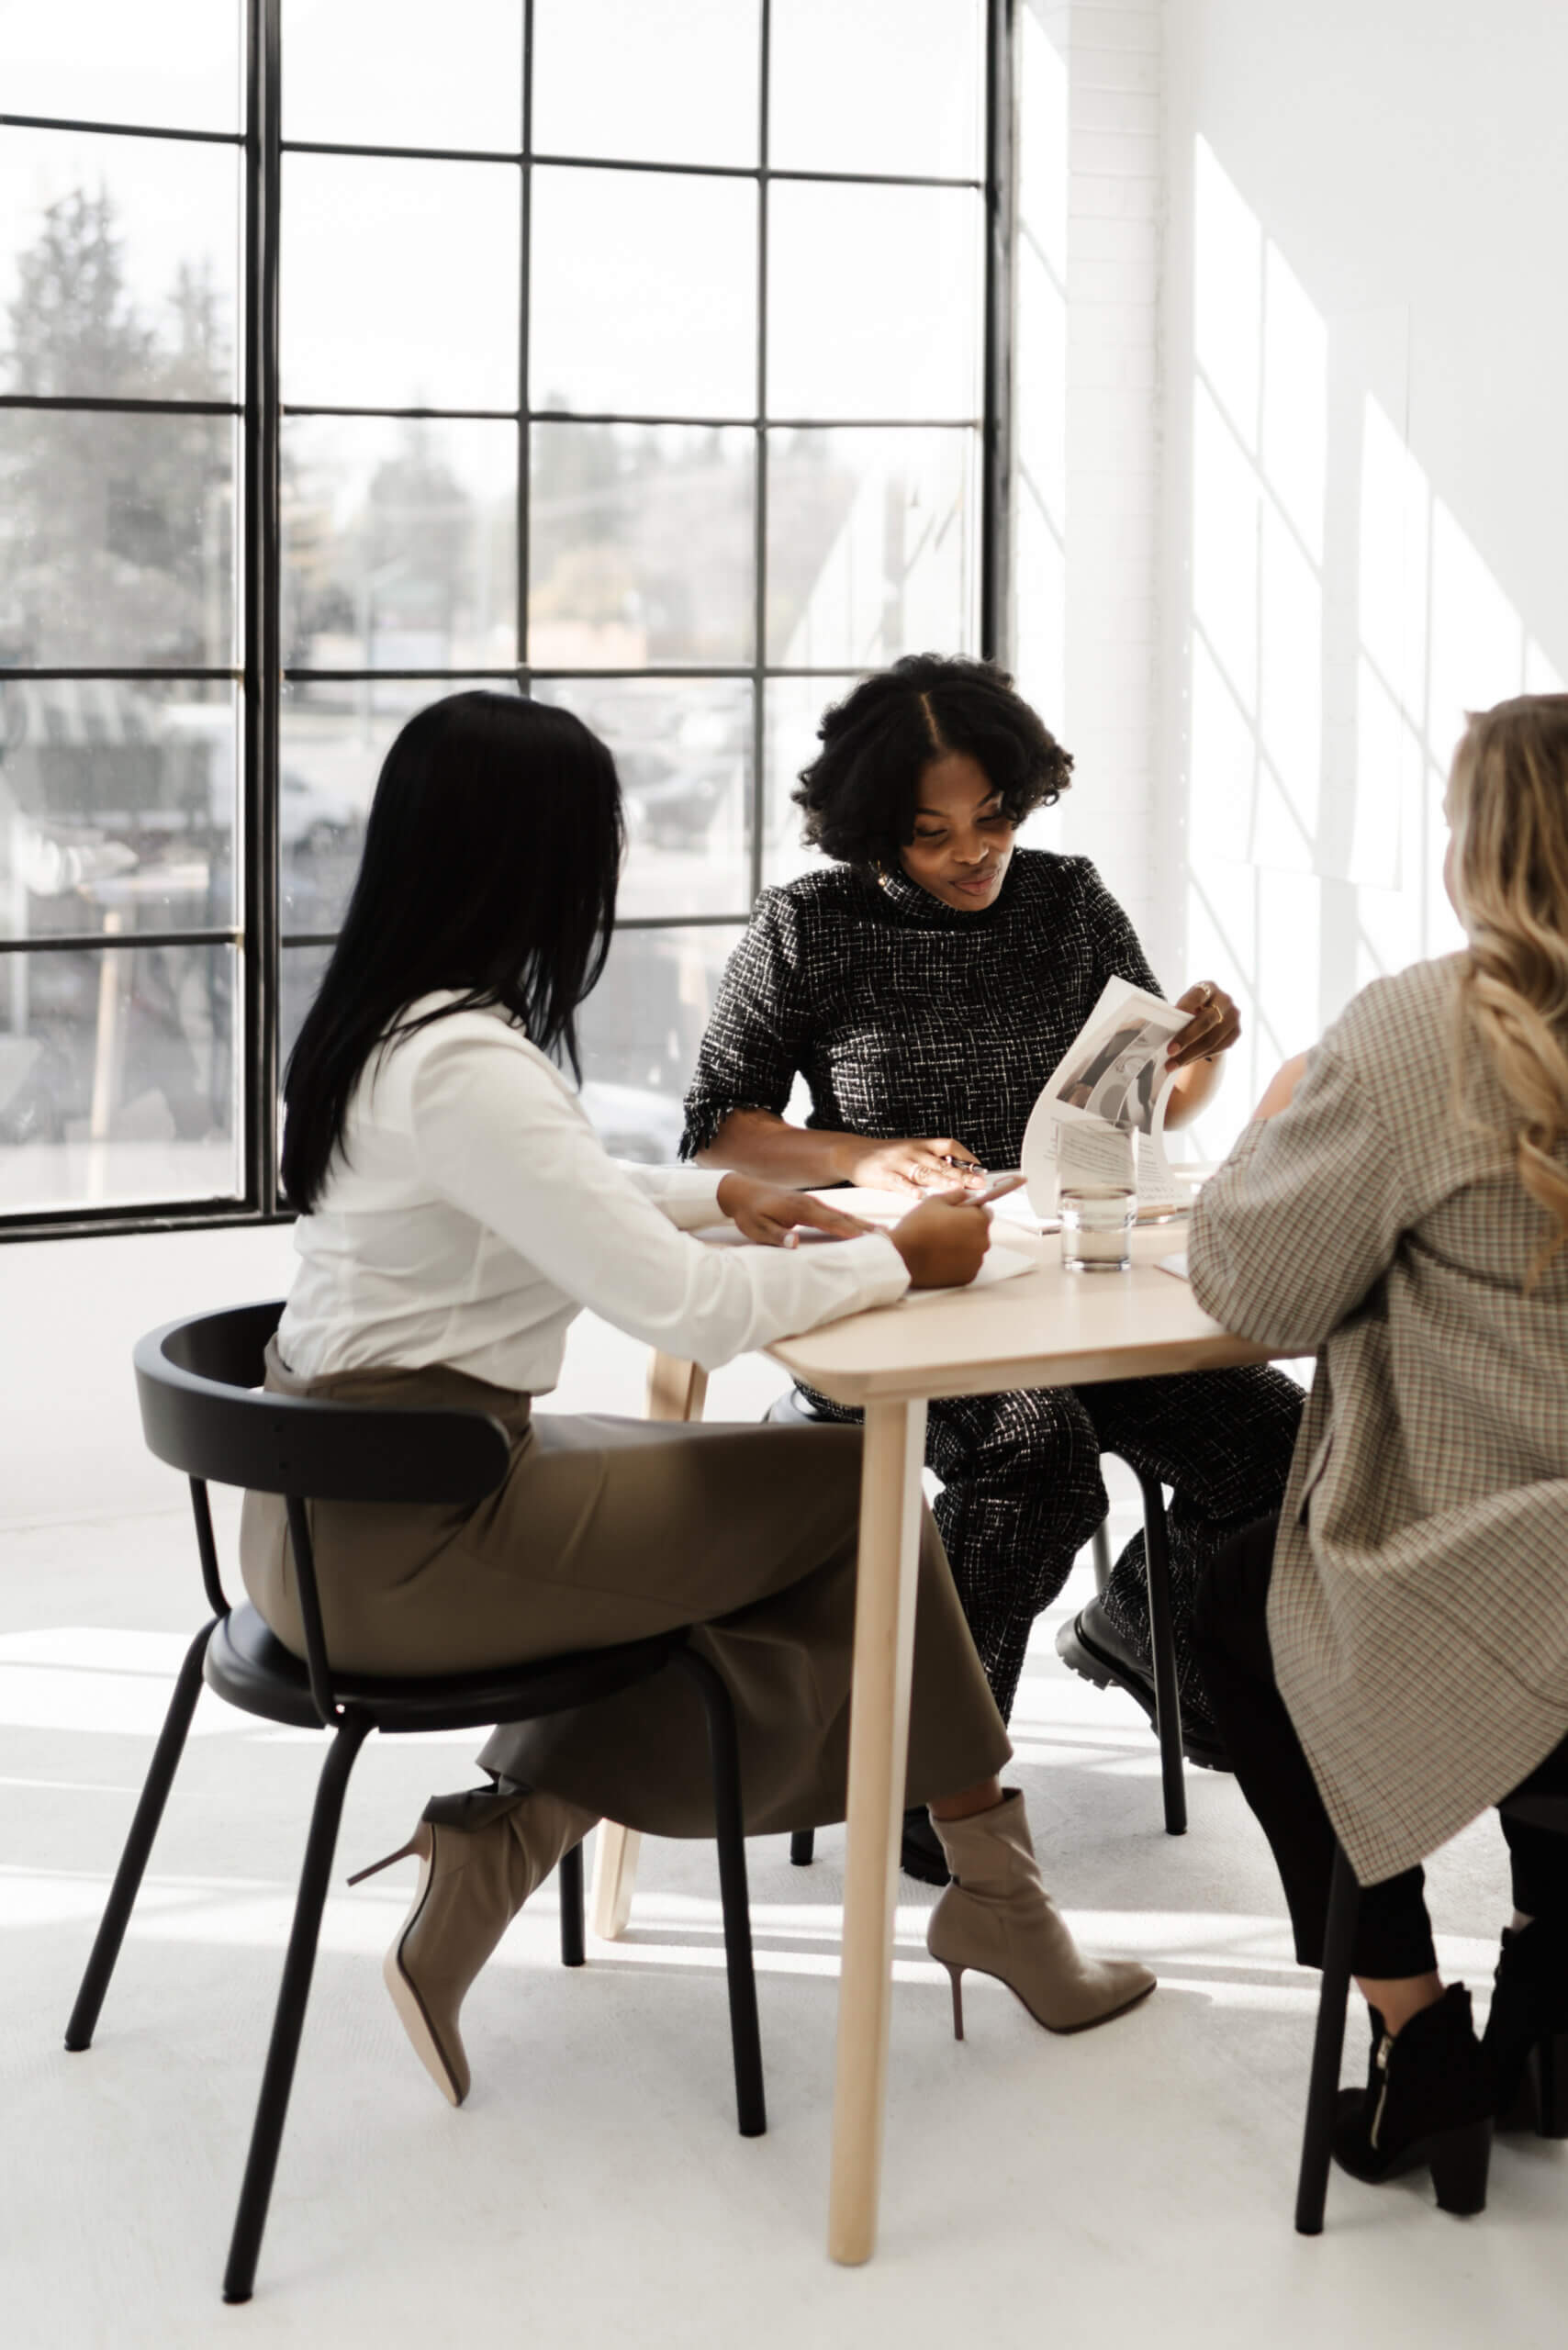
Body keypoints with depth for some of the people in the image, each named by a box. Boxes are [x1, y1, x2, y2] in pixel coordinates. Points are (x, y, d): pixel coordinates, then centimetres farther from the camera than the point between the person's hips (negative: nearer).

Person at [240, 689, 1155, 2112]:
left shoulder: (378, 1023, 7)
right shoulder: (465, 1062, -22)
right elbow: (688, 1310, -24)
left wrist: (721, 1197, 15)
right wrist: (899, 1262, -10)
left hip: (347, 1500, 9)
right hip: (402, 1543, -9)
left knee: (812, 1497, 8)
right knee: (859, 1491, 0)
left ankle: (515, 1829, 2)